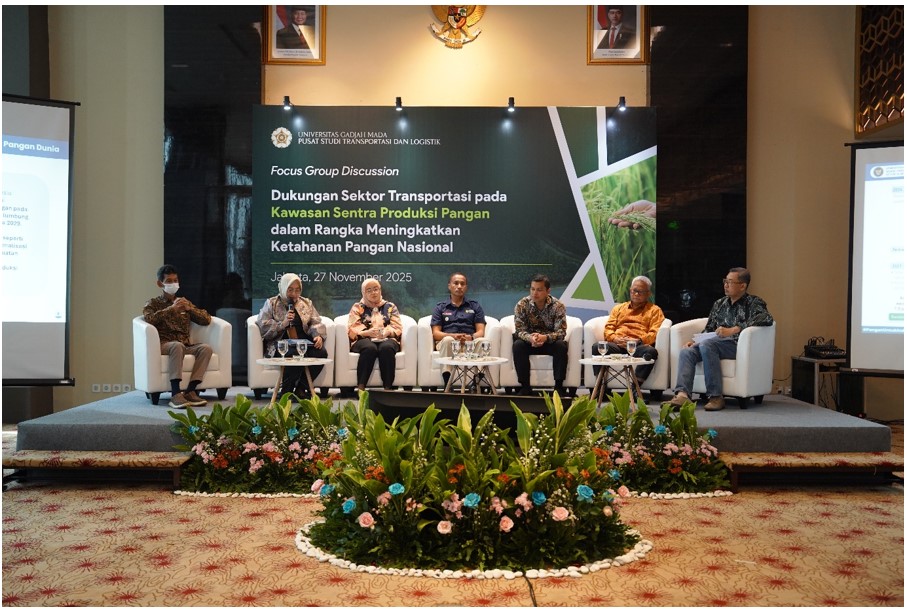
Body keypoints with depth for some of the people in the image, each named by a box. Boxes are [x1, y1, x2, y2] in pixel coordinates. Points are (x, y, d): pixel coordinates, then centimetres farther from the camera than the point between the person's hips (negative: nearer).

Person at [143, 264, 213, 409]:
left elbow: (207, 319, 14)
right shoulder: (153, 303, 12)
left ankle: (190, 391, -30)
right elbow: (149, 319, -11)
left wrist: (189, 308, -1)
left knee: (206, 348, -26)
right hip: (164, 345, -4)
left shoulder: (184, 302, 23)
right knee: (177, 345, -38)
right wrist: (171, 309, -16)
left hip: (186, 345, 4)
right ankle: (175, 394, -42)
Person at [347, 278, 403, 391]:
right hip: (364, 339, -1)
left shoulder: (390, 307, 21)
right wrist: (368, 333, -17)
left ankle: (388, 388, -38)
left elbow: (397, 327, 8)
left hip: (387, 339, 1)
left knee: (387, 348, -36)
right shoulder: (357, 307, 18)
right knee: (370, 348, -37)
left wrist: (387, 332, -16)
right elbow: (352, 329, 3)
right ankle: (360, 388, -40)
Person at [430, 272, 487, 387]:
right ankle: (447, 383, -42)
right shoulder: (440, 307, 18)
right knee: (448, 340, -36)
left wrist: (471, 337, -16)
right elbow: (435, 333, 6)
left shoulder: (475, 306, 21)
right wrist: (454, 336, -15)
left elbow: (481, 331, 9)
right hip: (447, 343, 0)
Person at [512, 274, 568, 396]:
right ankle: (525, 386, -23)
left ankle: (559, 386, -24)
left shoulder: (558, 306, -12)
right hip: (529, 341, 1)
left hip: (550, 342, -1)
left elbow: (561, 332, -19)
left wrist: (545, 338, -41)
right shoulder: (522, 305, -10)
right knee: (518, 345, -29)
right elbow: (519, 330, -14)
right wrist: (530, 338, -38)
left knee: (561, 346, -31)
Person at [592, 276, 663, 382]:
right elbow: (608, 329, 19)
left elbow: (654, 333, 6)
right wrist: (615, 339, -4)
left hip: (638, 345, -2)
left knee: (650, 351, -38)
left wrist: (637, 341, -11)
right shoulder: (618, 308, 31)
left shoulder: (654, 310, 21)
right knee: (597, 347, -29)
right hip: (617, 345, 2)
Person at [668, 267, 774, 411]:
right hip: (716, 343, 6)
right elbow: (709, 329, 24)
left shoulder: (753, 303, 6)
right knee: (687, 351, -22)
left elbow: (767, 319, -15)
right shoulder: (719, 303, 23)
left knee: (706, 345, -33)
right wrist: (696, 341, 2)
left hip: (738, 345, -6)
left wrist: (732, 330, -22)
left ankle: (715, 397, -31)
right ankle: (682, 394, -38)